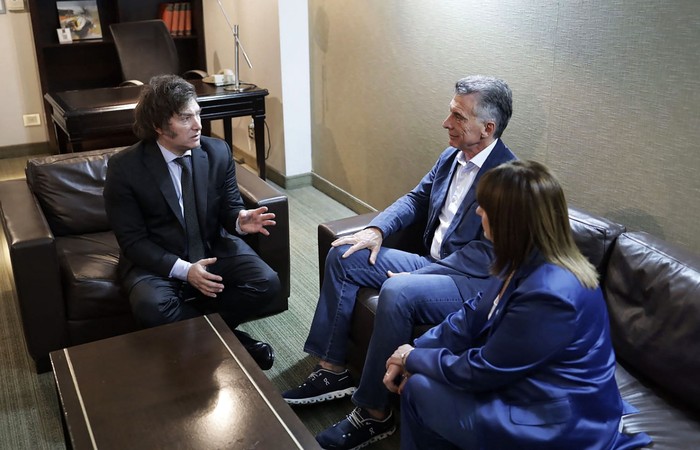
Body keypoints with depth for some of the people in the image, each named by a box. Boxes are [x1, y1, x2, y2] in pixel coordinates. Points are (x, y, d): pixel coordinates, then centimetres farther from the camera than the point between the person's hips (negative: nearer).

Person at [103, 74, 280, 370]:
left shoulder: (218, 152, -5)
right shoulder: (124, 167, -14)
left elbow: (229, 207, 5)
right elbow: (132, 240, -13)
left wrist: (240, 220, -22)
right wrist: (183, 270, -26)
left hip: (214, 248, 3)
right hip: (156, 260, -2)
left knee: (267, 282, -20)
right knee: (151, 307, -34)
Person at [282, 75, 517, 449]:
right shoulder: (451, 156, 6)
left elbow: (486, 254, -23)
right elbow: (417, 198, 17)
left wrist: (418, 276, -23)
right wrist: (377, 229, -1)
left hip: (473, 282, -9)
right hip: (432, 264, 9)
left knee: (396, 292, -35)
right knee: (343, 257, 1)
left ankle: (374, 413, -18)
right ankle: (332, 370, 5)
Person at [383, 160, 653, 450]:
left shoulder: (549, 295, -32)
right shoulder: (528, 261, -3)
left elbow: (481, 371, -22)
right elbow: (475, 314, 6)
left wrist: (414, 359, -7)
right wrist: (414, 350, -4)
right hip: (527, 381, 9)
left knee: (419, 389, -6)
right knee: (418, 375, 7)